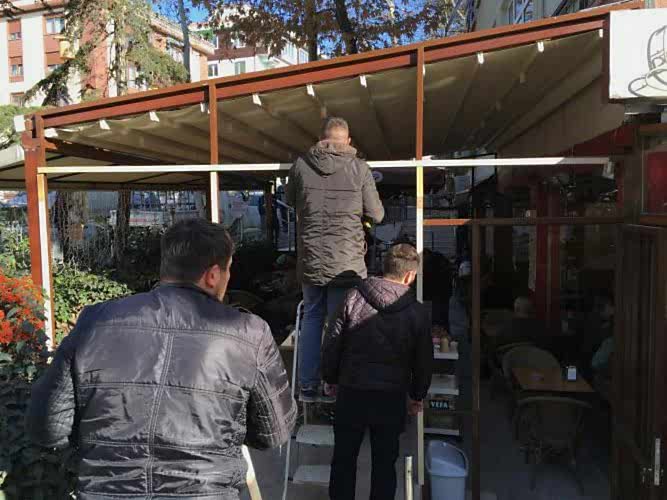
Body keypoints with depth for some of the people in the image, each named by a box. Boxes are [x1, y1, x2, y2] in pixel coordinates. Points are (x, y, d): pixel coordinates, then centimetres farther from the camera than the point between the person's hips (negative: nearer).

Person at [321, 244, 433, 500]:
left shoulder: (353, 298, -9)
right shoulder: (419, 313, -7)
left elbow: (331, 343, -4)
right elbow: (424, 361, 1)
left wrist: (331, 378, 11)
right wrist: (417, 396, 16)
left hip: (351, 392, 0)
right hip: (392, 398, 0)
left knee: (344, 458, 17)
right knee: (384, 462, 16)